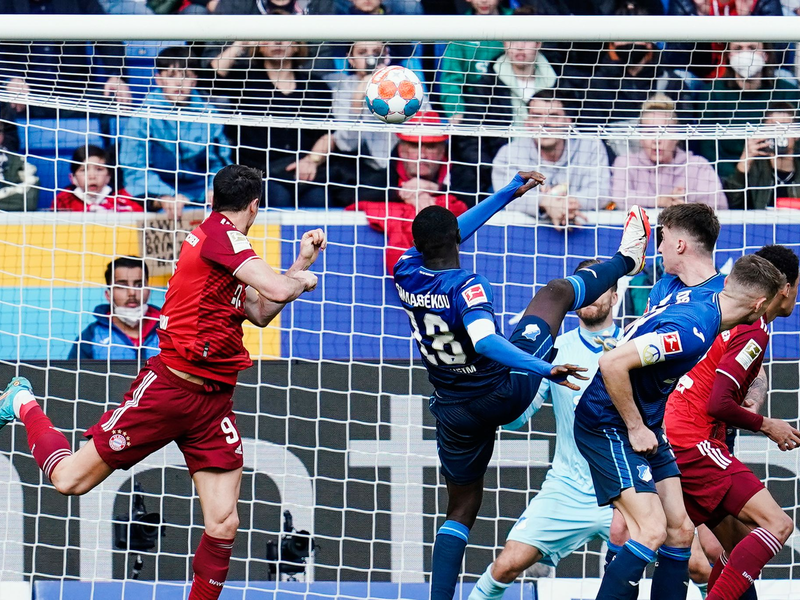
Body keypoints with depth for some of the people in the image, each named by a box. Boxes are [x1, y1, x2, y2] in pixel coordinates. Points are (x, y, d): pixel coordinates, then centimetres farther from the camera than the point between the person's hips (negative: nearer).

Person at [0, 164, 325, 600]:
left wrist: (301, 263, 19)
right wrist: (302, 281, -3)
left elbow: (260, 313, 24)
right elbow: (278, 290, -24)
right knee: (69, 478, 5)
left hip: (214, 400, 8)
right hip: (170, 385, -8)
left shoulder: (221, 237, 14)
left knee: (224, 525, -5)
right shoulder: (222, 234, -13)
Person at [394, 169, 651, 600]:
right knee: (557, 291, 14)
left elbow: (441, 238, 9)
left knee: (461, 508, 17)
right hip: (504, 392, -5)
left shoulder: (406, 275, -7)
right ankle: (626, 260, 38)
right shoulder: (465, 286, -27)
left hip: (453, 413, 5)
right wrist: (545, 369, -50)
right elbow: (485, 342, -44)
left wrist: (508, 194, 15)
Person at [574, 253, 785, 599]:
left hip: (645, 427, 10)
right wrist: (635, 428, -20)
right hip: (607, 425, -10)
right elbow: (612, 364, -32)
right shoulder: (692, 330, -27)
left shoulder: (700, 298, 1)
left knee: (680, 531, 4)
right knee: (652, 532, -20)